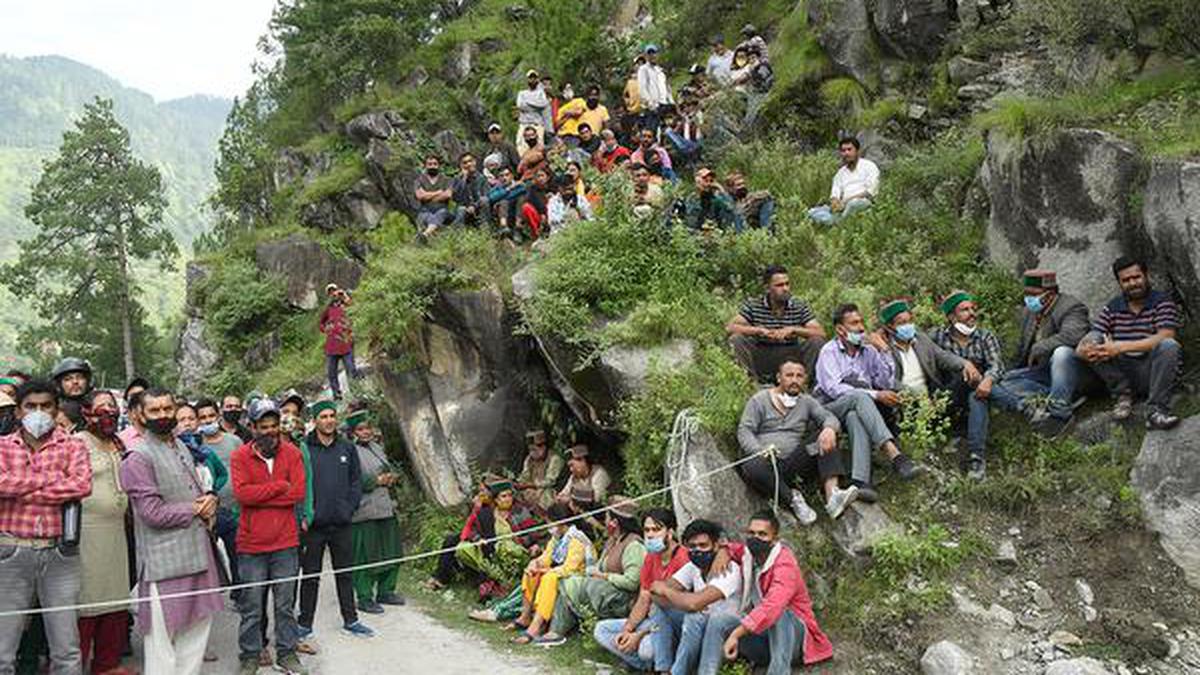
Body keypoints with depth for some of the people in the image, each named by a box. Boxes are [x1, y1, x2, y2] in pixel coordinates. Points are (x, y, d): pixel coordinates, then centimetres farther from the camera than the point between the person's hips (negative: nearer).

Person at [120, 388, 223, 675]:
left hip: (198, 552, 8)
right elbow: (153, 513, -18)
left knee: (198, 623, 13)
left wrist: (208, 504, 2)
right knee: (163, 632, -2)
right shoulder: (138, 458, -11)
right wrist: (196, 510, -7)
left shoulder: (182, 448, 14)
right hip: (165, 560, -8)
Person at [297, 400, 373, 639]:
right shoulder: (303, 448, -5)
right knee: (310, 575, 6)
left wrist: (350, 507, -1)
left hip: (342, 523, 3)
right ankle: (305, 623, 17)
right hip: (313, 524, -3)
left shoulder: (347, 448, 7)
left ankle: (350, 620, 23)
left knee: (345, 573, 12)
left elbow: (356, 480, 10)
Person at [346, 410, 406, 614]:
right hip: (365, 513, -8)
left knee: (391, 552, 13)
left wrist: (391, 477, 5)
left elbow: (390, 469, 27)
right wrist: (377, 481, -15)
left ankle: (385, 591, 27)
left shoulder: (377, 447, 14)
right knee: (366, 555, -3)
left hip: (386, 508, 8)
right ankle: (364, 598, 7)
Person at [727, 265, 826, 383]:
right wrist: (760, 330, -26)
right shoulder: (753, 305, -3)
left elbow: (821, 333, -10)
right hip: (761, 361, 0)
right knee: (736, 339, -23)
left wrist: (793, 330, -24)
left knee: (817, 342, -21)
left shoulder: (799, 306, -2)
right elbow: (730, 327, -14)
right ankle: (759, 382, -16)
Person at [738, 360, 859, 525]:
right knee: (752, 467, -38)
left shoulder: (806, 402, 18)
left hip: (795, 461, 3)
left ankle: (832, 495, -37)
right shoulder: (760, 400, 8)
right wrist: (760, 452, -21)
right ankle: (792, 498, -24)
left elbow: (828, 417, 4)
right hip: (768, 463, -3)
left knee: (827, 440, -20)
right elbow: (744, 431, -1)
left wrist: (829, 429, -23)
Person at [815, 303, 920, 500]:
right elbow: (833, 389, -11)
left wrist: (884, 351, -1)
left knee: (855, 417, -35)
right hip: (831, 407, -2)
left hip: (858, 410, 2)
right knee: (859, 397, -34)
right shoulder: (829, 351, 5)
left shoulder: (869, 351, 17)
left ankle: (860, 480, -54)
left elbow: (888, 384, 9)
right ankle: (896, 456, -47)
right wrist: (875, 395, -17)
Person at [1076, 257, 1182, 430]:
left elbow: (1164, 338, -20)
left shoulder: (1163, 302, -3)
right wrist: (1084, 349, -28)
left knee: (1169, 346, -32)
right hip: (1123, 374, 3)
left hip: (1151, 373, -3)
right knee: (1093, 342, -15)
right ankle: (1123, 394, -9)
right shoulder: (1112, 307, 7)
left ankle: (1156, 411, -28)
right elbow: (1088, 340, -1)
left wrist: (1121, 347, -28)